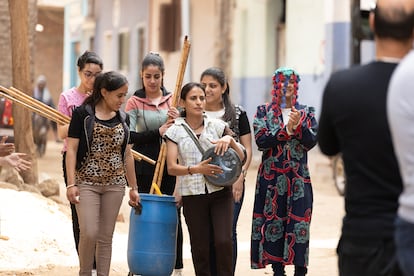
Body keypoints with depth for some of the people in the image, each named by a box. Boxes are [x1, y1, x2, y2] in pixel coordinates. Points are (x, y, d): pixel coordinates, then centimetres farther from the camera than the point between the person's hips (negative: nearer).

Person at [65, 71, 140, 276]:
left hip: (115, 185, 4)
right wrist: (71, 183, -14)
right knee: (89, 233, -11)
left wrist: (133, 187, 15)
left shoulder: (123, 118, 9)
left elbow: (127, 155, 15)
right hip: (87, 182, -4)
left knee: (106, 237, 6)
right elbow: (71, 149, -7)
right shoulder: (83, 114, -5)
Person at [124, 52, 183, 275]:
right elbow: (129, 136, -10)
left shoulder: (172, 100, 9)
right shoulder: (134, 102, 0)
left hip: (170, 166, 2)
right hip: (145, 168, -2)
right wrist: (158, 133, -19)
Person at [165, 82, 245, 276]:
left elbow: (241, 157, 8)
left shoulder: (217, 126, 6)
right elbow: (172, 168, -6)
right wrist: (196, 169, -22)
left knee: (223, 242, -12)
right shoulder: (175, 131, 3)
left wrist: (229, 140, -12)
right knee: (200, 247, 3)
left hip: (220, 192, 0)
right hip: (192, 195, 0)